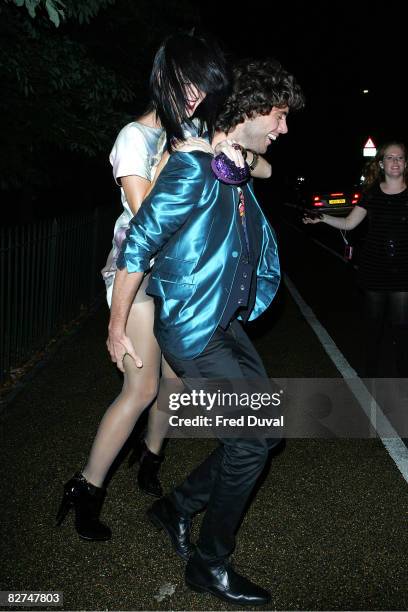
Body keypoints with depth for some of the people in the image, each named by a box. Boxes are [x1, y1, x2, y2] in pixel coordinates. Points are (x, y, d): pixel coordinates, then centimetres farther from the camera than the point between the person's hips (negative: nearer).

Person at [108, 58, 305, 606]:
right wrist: (117, 328, -12)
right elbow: (138, 243, -17)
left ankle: (177, 506, 27)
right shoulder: (193, 167, -18)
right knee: (258, 432, -6)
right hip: (190, 329, -9)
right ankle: (210, 563, 12)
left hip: (224, 324, 9)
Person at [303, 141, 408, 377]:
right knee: (373, 323, 13)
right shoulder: (372, 193, 4)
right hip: (374, 269, 2)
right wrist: (322, 218, -8)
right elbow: (349, 223, 5)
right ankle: (371, 372, 28)